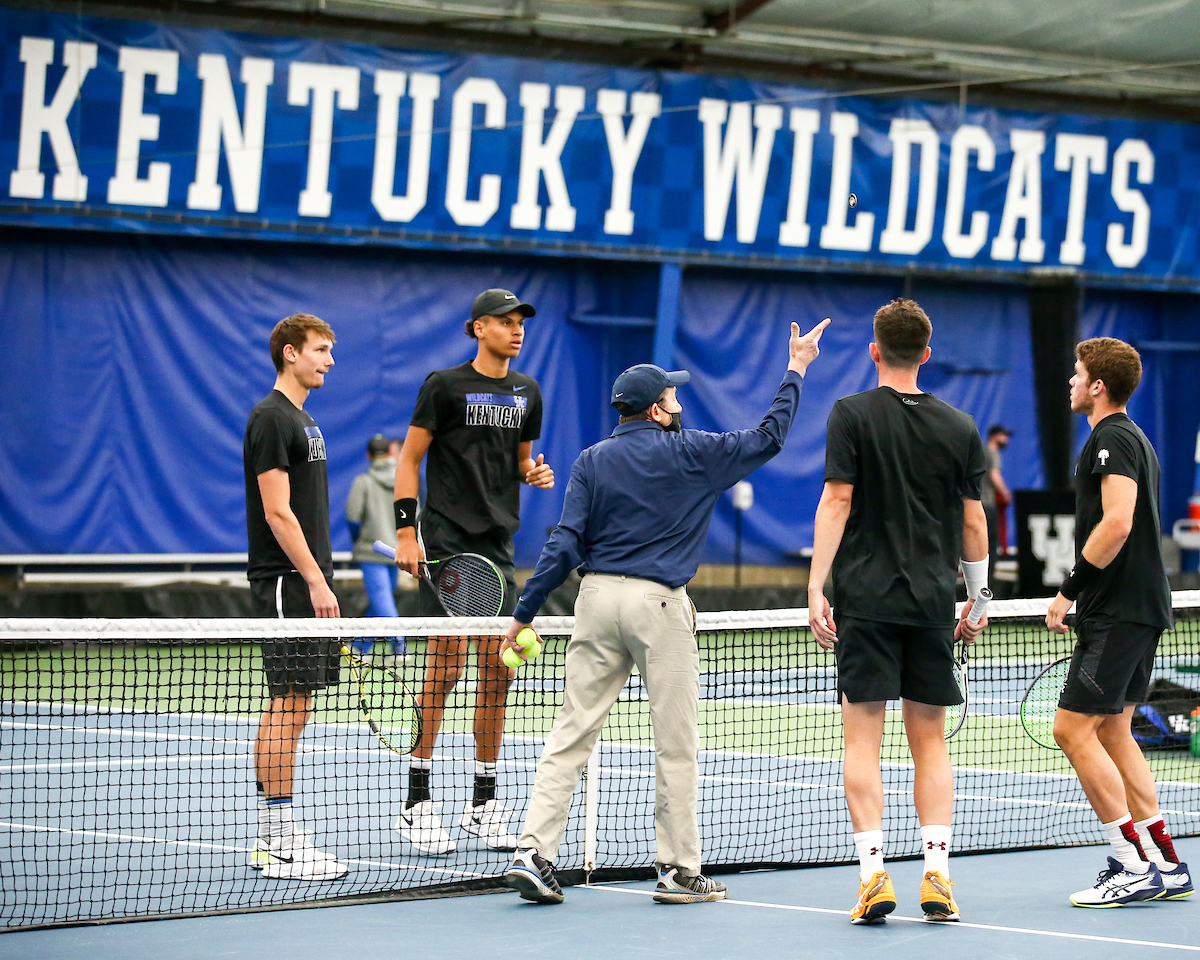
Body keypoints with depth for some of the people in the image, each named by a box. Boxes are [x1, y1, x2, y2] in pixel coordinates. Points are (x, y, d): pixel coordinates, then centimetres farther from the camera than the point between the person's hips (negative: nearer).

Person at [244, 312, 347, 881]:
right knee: (288, 707, -10)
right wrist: (315, 580, -19)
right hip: (285, 583, -10)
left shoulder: (300, 419, 19)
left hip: (304, 584, 10)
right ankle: (281, 844, -10)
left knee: (289, 710, 10)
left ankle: (271, 839, 13)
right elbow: (278, 513, -17)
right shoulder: (271, 419, -11)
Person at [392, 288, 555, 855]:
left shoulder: (527, 393, 13)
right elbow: (409, 457, -3)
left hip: (497, 546, 6)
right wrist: (406, 531, -10)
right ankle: (417, 803, -2)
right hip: (445, 542, -6)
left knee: (497, 672, 5)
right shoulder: (445, 386, -5)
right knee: (445, 668, -9)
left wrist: (535, 473, 0)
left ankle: (483, 804, 14)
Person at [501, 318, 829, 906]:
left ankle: (533, 853, -4)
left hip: (597, 595, 4)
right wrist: (796, 370, 19)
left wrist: (524, 614, 1)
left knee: (573, 730, 4)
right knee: (676, 742, 5)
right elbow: (767, 438, 9)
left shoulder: (592, 461, 6)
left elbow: (565, 543, 0)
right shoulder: (690, 455, -2)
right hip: (658, 602, -4)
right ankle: (678, 871, 9)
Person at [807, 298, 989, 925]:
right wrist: (977, 600, 18)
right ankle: (937, 879, 0)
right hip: (932, 603, 3)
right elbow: (973, 520, 8)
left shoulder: (853, 415, -4)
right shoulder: (959, 427, 5)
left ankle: (873, 875, -10)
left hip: (866, 600, -3)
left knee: (863, 741, -1)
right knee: (930, 742, 8)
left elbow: (836, 503, -9)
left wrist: (815, 590, -9)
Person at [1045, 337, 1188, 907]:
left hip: (1116, 613, -10)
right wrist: (1083, 595, 21)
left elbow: (1116, 523, -24)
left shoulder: (1112, 439, -12)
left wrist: (1070, 589, -18)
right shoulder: (1134, 440, 19)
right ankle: (1165, 864, 11)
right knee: (1113, 734, 13)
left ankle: (1136, 866, -12)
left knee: (1073, 728, -10)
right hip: (1139, 609, 10)